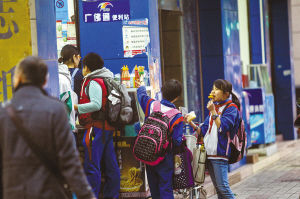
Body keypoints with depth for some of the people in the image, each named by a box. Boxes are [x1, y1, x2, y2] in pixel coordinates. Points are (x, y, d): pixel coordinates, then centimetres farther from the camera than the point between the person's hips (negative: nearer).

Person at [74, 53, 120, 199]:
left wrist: (76, 107, -18)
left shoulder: (94, 82, -12)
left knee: (91, 165, -8)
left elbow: (96, 105, -22)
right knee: (110, 164, 13)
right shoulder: (105, 80, 17)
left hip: (96, 126, -10)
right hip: (107, 127, 10)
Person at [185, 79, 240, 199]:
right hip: (209, 153, 8)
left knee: (222, 186, -12)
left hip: (220, 153, -8)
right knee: (217, 188, 10)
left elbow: (222, 128, -16)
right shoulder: (214, 107, 19)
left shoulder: (231, 108, -4)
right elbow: (203, 131, 18)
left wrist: (213, 112, -14)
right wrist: (191, 123, 5)